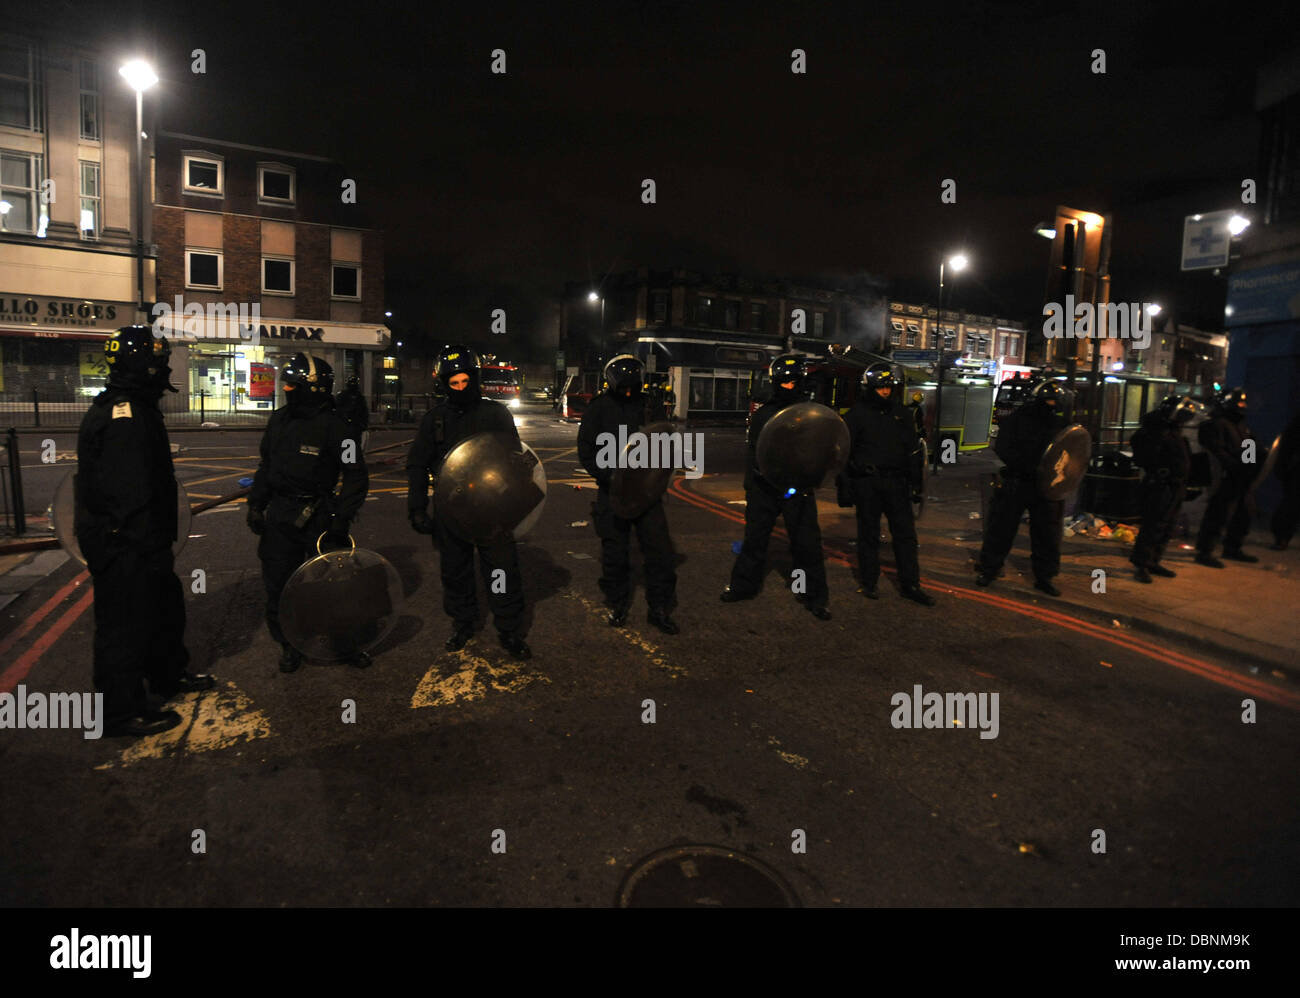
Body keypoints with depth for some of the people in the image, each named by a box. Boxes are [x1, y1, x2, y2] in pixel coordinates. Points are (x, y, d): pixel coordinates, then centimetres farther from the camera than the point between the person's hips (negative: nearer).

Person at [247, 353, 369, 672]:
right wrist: (256, 504, 13)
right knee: (277, 585, 10)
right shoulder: (279, 420, 9)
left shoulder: (334, 426, -12)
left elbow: (356, 477, -12)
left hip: (318, 516, -6)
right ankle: (289, 644, 28)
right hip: (279, 515, 6)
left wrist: (340, 519, -18)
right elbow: (266, 465, 20)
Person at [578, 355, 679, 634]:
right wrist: (609, 475, -15)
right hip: (613, 491, -1)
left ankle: (659, 609, 13)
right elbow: (586, 450, -2)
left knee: (660, 549, -2)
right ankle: (618, 605, 29)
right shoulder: (599, 408, -1)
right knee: (614, 553, 10)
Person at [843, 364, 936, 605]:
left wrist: (914, 481, 10)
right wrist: (845, 483, -5)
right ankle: (868, 582, 18)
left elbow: (911, 450, 16)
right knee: (869, 533, 5)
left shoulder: (902, 414, 12)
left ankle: (910, 585, 11)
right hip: (867, 483, -3)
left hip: (895, 481, 4)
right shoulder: (857, 414, 0)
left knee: (905, 533, 4)